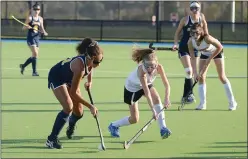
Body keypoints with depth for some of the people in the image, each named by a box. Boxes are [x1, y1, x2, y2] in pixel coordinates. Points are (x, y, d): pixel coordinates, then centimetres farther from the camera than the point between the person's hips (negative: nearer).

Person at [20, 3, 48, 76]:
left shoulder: (40, 19, 10)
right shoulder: (30, 17, -4)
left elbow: (42, 29, 15)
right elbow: (24, 27, -3)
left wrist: (44, 32, -6)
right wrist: (31, 26, -21)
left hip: (36, 37, 6)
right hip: (30, 37, -6)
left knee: (34, 56, 9)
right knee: (35, 54, -17)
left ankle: (23, 66, 32)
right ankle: (34, 72, -11)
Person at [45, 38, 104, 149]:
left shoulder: (90, 60, -22)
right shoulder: (80, 67, -43)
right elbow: (73, 93, -35)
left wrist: (89, 81, -2)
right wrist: (90, 106, -33)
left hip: (69, 78, 7)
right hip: (56, 77, -7)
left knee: (78, 112, 6)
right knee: (68, 107, -26)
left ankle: (71, 127, 44)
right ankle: (51, 140, -20)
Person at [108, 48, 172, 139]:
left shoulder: (159, 67, -29)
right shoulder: (141, 71, -42)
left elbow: (166, 84, -27)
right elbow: (146, 92, -46)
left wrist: (167, 98, -45)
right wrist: (153, 110, -50)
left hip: (146, 84, 4)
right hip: (132, 88, -4)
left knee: (157, 99, -28)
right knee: (134, 119, -1)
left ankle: (163, 128, -22)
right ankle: (114, 126, 27)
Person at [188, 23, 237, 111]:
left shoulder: (207, 38, -40)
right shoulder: (191, 42, -27)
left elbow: (220, 47, -30)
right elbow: (192, 58, -21)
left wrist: (210, 59, -28)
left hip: (216, 52, -4)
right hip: (204, 54, 4)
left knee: (222, 77, -4)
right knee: (201, 77, -6)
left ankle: (232, 102, 7)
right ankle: (202, 103, 3)